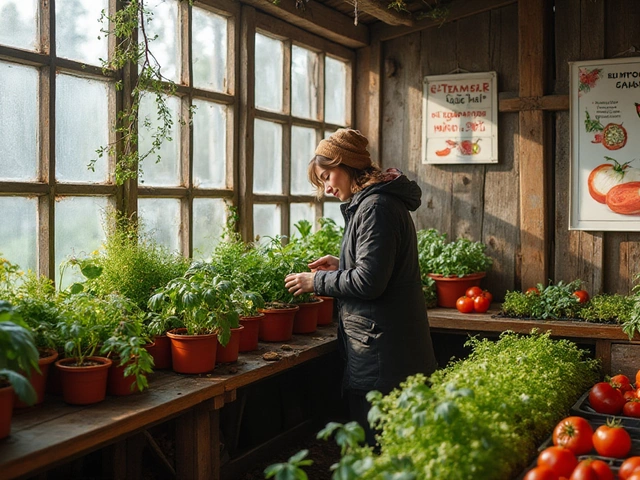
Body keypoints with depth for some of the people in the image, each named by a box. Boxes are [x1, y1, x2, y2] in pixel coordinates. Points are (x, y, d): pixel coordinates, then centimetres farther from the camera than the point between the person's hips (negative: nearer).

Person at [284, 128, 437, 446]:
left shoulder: (375, 206, -16)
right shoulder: (380, 201, 16)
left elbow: (369, 281, -21)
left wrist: (316, 281, -9)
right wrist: (340, 267, 16)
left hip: (380, 352, -10)